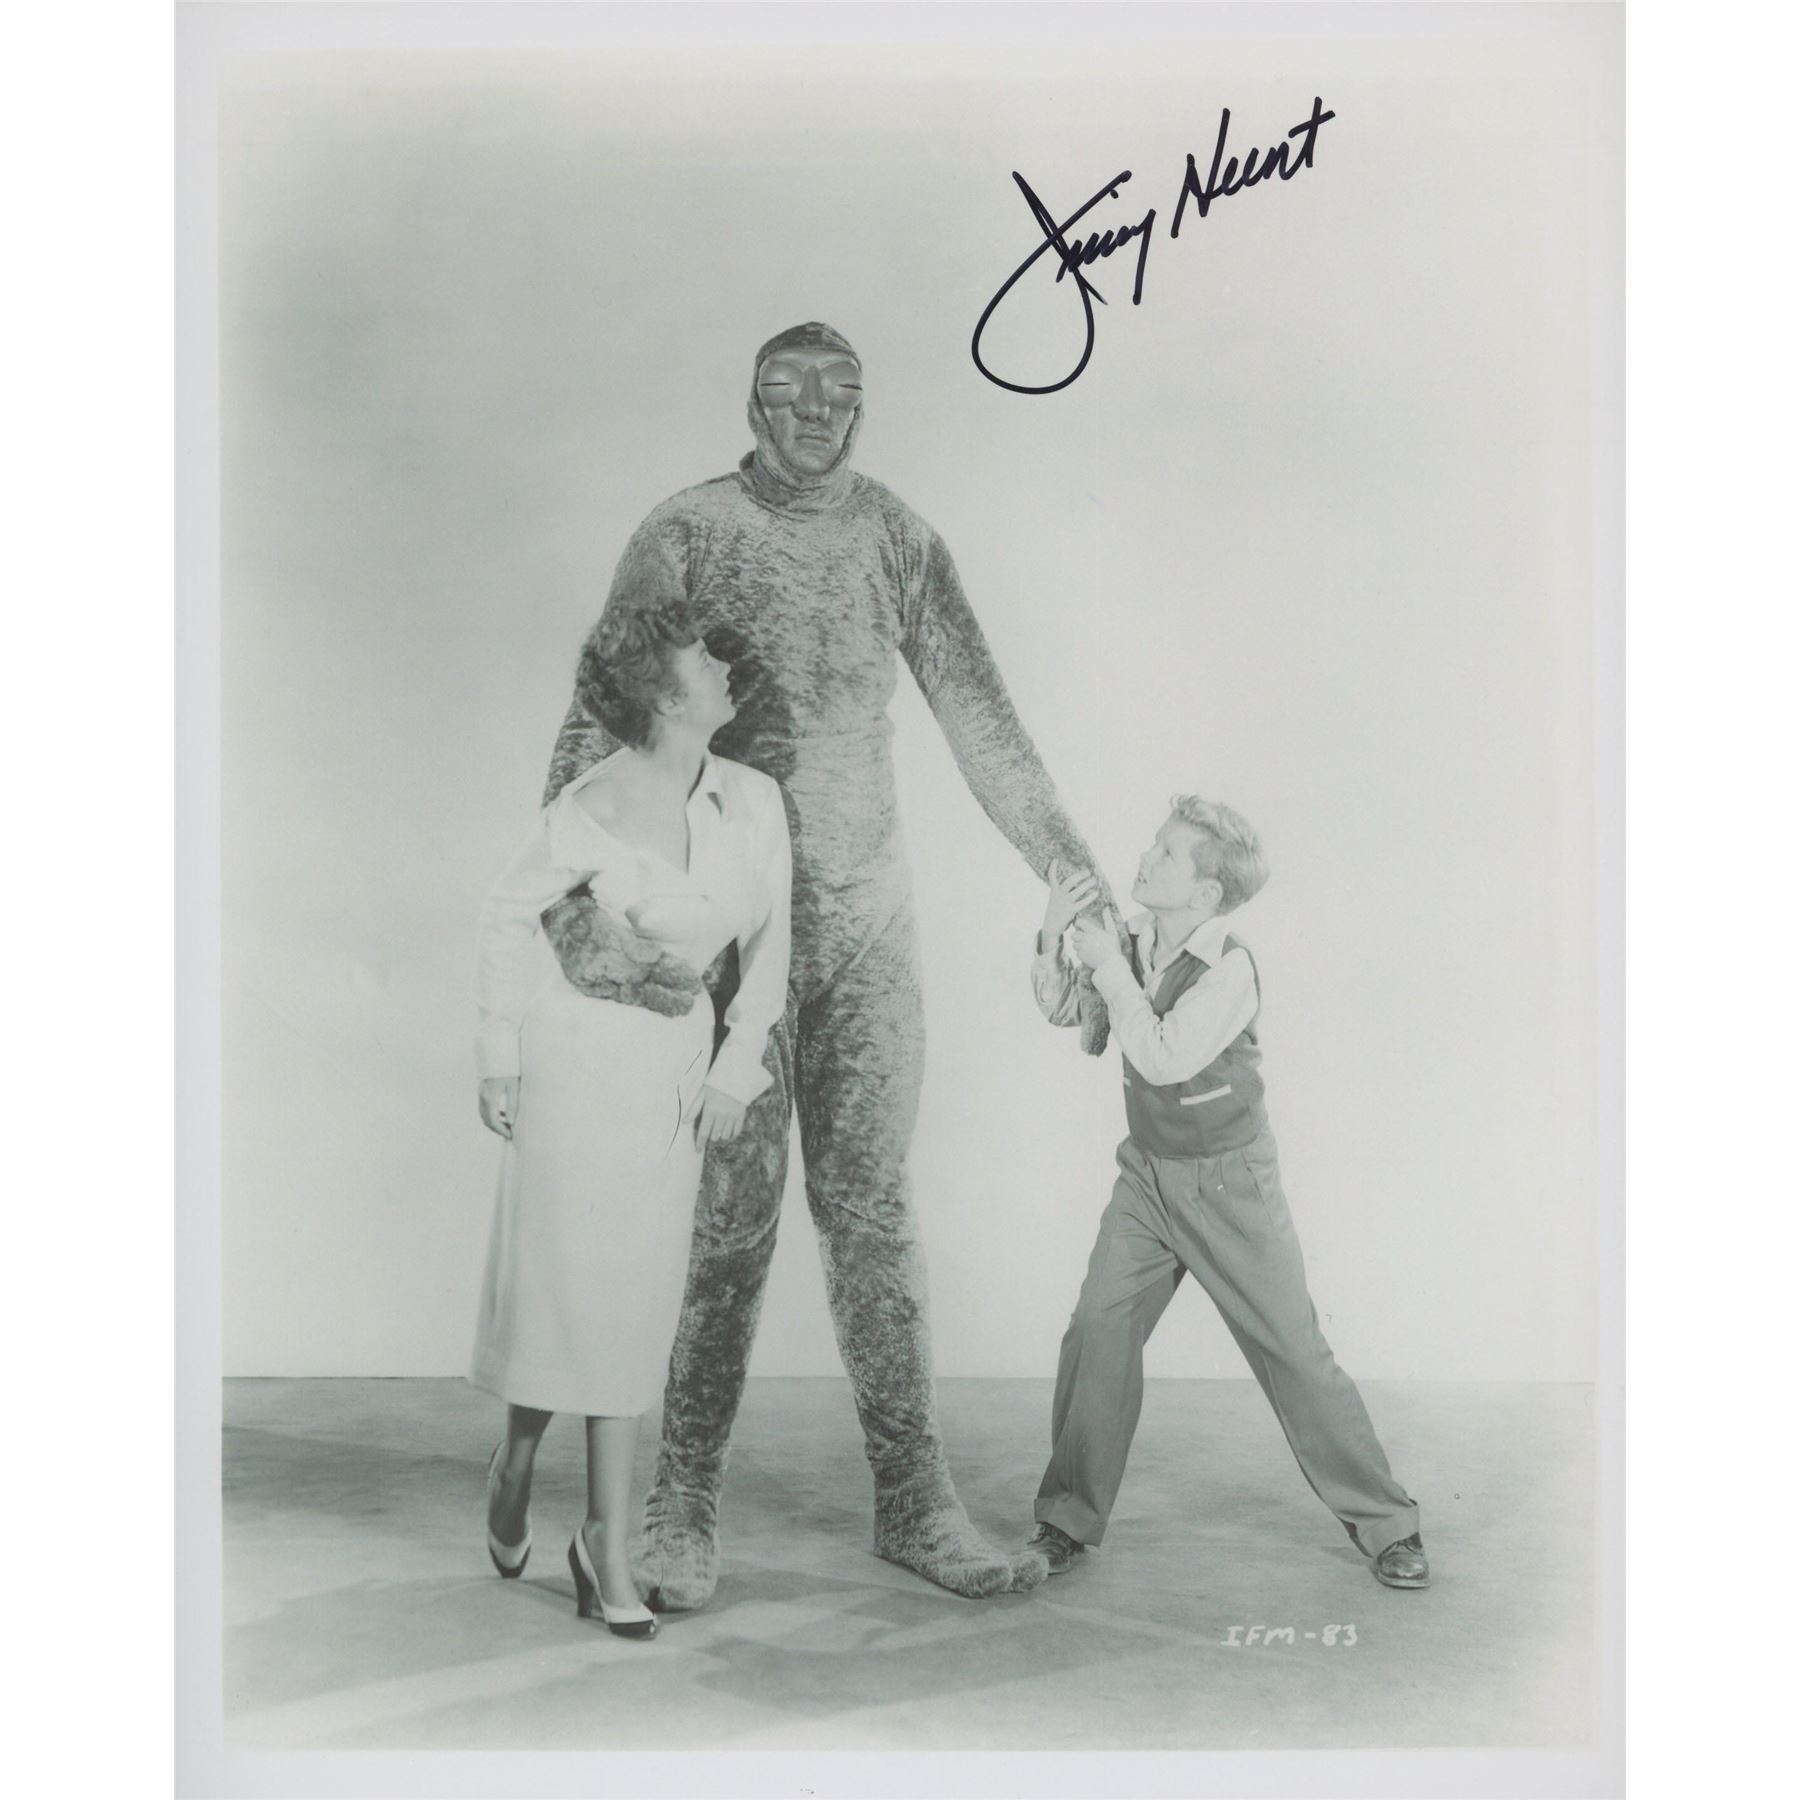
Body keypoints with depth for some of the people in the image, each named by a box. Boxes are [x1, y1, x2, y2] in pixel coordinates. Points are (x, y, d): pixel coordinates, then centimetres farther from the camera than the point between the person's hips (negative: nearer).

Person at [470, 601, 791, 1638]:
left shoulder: (755, 801, -5)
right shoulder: (589, 817, -17)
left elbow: (770, 942, 4)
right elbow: (511, 917, -3)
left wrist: (735, 1067, -1)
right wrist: (499, 1058, -1)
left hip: (678, 1064, 4)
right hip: (578, 1052, -4)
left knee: (638, 1294, 5)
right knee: (561, 1272, 1)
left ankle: (609, 1542, 14)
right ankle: (518, 1459, 32)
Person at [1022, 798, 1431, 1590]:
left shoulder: (1229, 968, -20)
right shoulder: (1137, 942, -2)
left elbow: (1162, 1057, -28)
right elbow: (1058, 1010, 4)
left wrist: (1109, 966, -25)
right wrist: (1055, 933, -12)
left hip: (1228, 1181, -5)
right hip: (1146, 1172, 5)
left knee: (1292, 1349, 2)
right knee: (1098, 1329, -5)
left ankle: (1384, 1523, 17)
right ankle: (1068, 1517, 9)